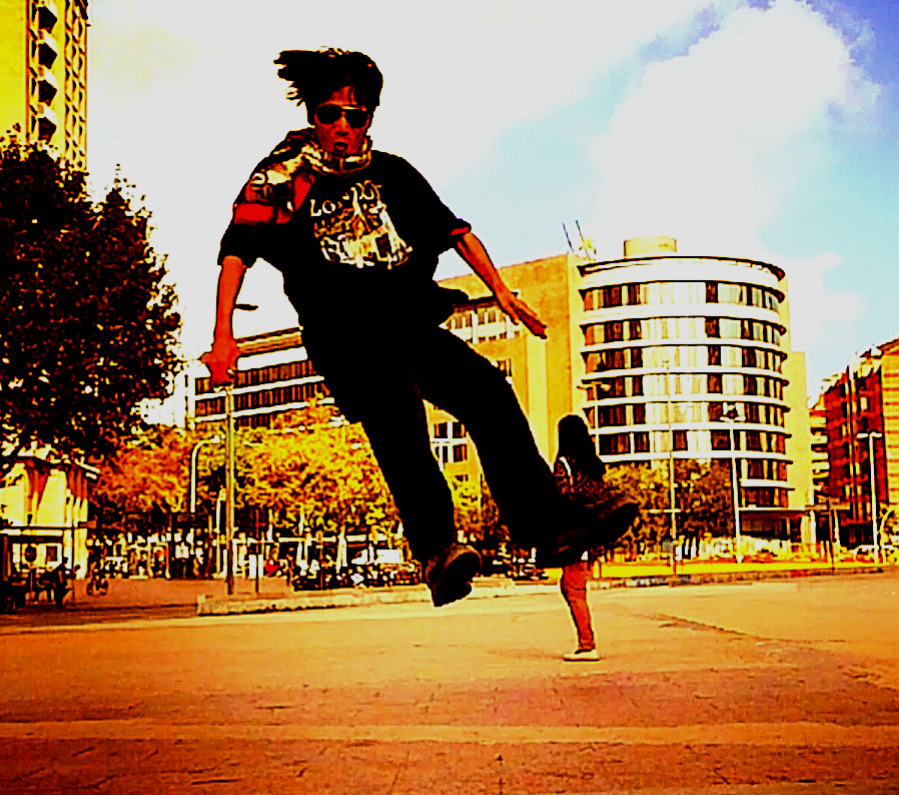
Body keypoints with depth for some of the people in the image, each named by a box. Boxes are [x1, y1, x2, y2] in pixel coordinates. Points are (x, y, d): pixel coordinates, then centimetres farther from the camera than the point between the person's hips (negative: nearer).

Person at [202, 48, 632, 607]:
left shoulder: (391, 173, 21)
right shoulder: (283, 177, 10)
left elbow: (453, 229, 26)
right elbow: (237, 249, 2)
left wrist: (500, 290, 16)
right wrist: (223, 335, -9)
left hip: (411, 324, 4)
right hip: (345, 336, -4)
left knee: (488, 389, -19)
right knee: (395, 414, -33)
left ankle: (547, 527, -17)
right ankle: (438, 551, -44)